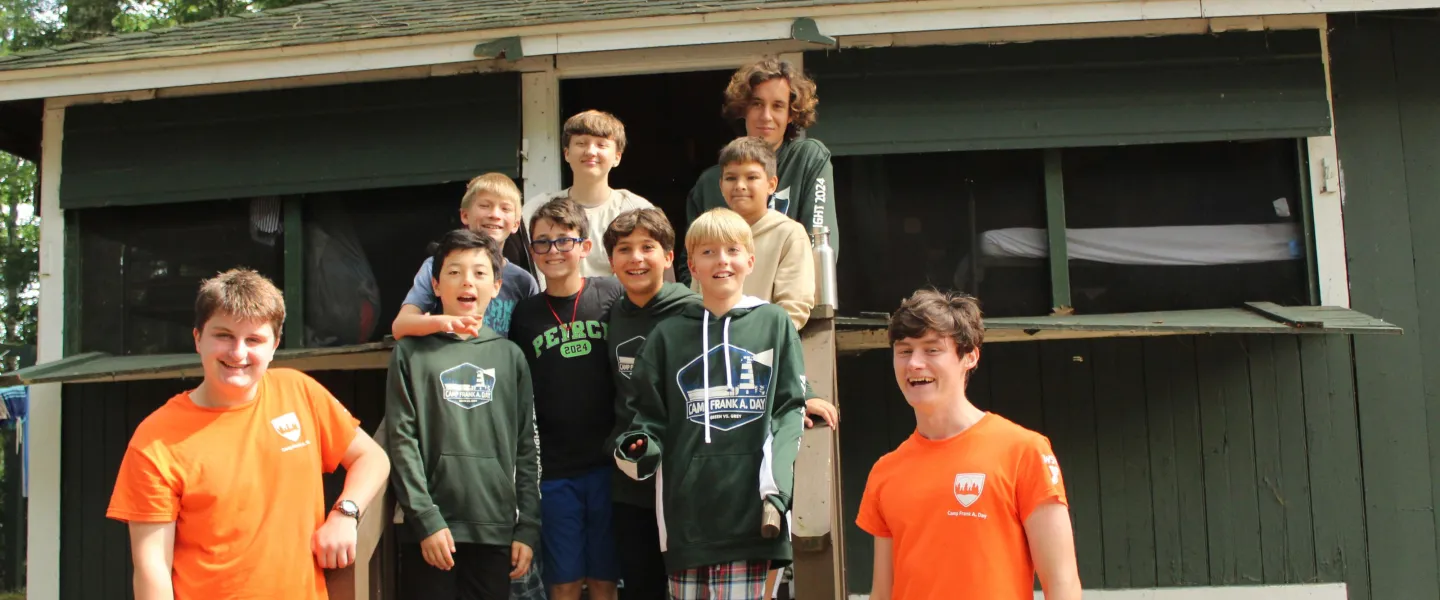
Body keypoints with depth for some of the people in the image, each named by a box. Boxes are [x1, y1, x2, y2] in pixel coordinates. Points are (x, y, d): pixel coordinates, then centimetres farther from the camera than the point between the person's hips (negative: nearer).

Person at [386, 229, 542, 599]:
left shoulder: (510, 357, 11)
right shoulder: (411, 353, 4)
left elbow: (526, 448, 9)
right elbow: (402, 442, -3)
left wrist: (528, 528, 3)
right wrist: (425, 519, -11)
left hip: (497, 530, 2)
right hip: (432, 528, -2)